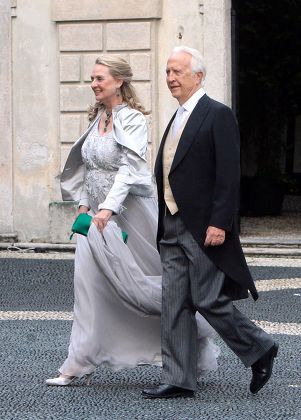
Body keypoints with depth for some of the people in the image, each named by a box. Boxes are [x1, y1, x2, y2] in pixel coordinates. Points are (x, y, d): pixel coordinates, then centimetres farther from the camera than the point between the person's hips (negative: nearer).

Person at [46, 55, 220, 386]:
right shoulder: (97, 118, 11)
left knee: (148, 279, 4)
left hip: (129, 210, -7)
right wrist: (84, 203, 10)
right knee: (88, 282, -3)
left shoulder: (133, 120, -11)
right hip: (98, 212, 7)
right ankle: (79, 365, -3)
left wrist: (108, 208, -30)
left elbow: (129, 169, -21)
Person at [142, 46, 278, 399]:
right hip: (173, 227, 8)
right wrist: (164, 225, 15)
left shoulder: (218, 115, -9)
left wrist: (219, 223, -21)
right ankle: (178, 380, 7)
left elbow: (228, 174, -15)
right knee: (174, 305, 4)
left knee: (209, 301, -6)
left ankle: (260, 349, 14)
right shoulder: (177, 119, 18)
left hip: (204, 228, -8)